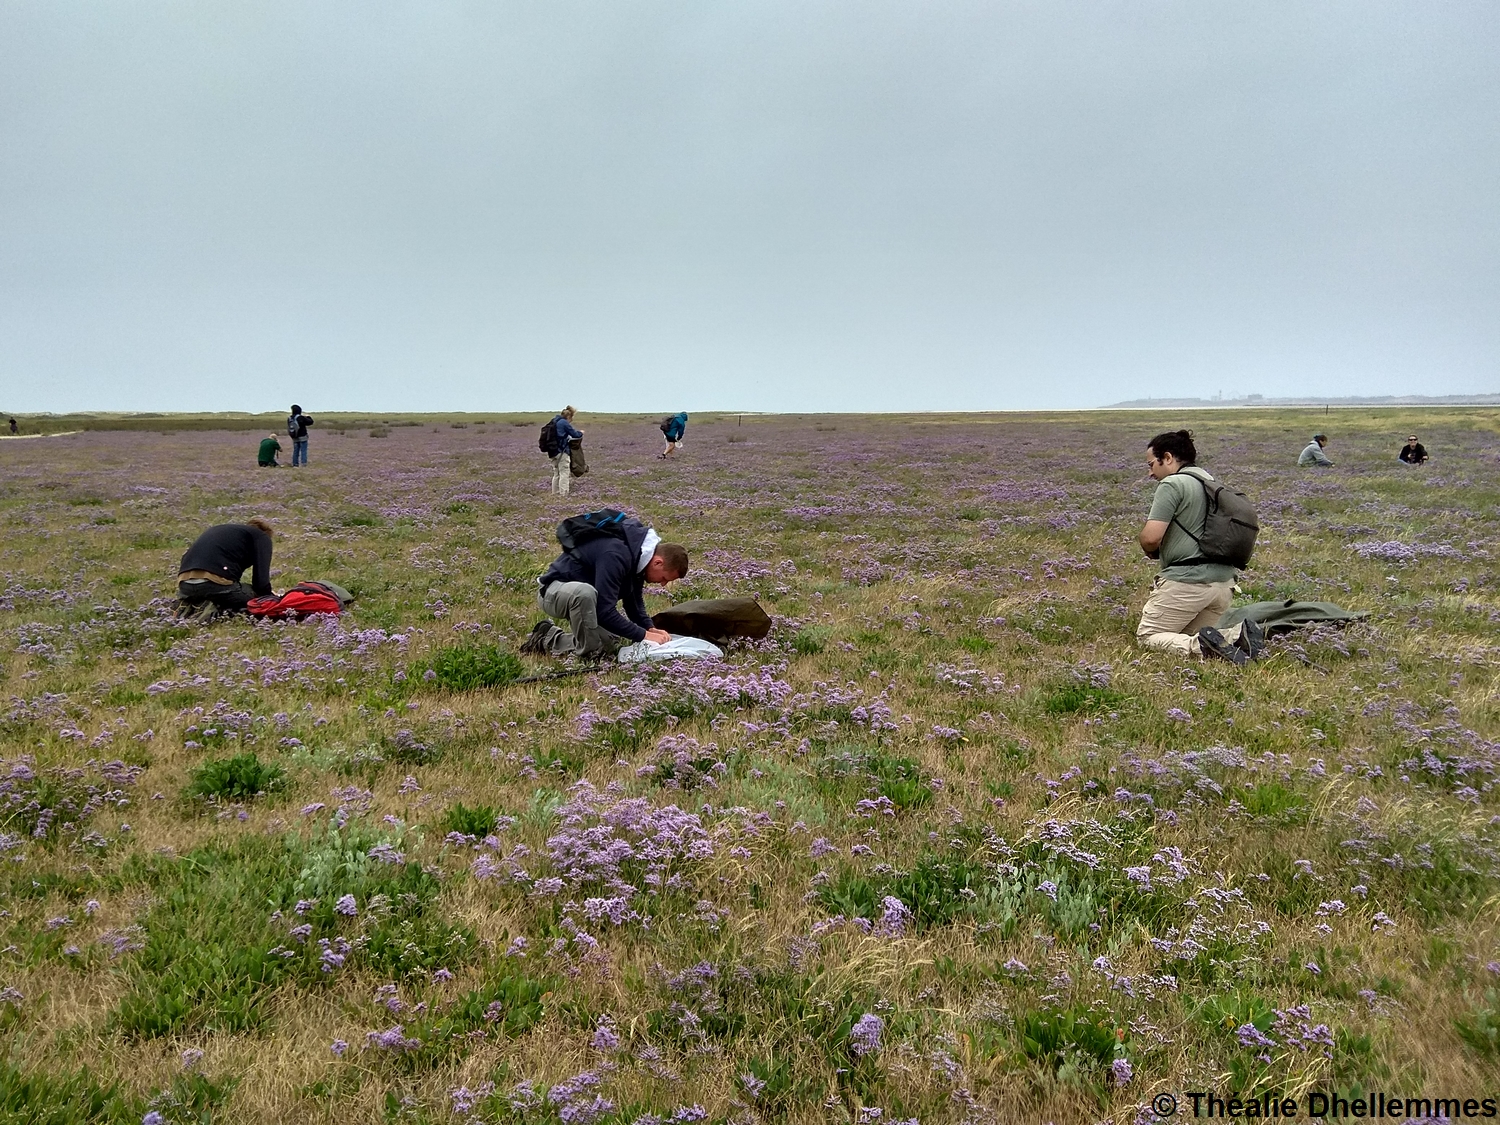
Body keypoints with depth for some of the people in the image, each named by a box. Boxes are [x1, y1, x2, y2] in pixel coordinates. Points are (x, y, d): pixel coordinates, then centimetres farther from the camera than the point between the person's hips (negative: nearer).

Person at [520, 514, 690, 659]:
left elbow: (634, 599, 10)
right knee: (585, 592, -41)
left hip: (577, 594, 10)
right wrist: (643, 635, -27)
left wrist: (650, 628, -6)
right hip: (553, 590, -10)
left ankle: (547, 637, 12)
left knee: (613, 645, 0)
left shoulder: (637, 552, -3)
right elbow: (605, 611, -34)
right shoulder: (616, 555, -33)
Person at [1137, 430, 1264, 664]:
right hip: (1224, 582, 8)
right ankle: (1239, 636, -3)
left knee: (1147, 635, 6)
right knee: (1191, 634, 24)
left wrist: (1151, 551, 4)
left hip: (1186, 581, -8)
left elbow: (1151, 538, -19)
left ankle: (1199, 647, -19)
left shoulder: (1172, 484, -10)